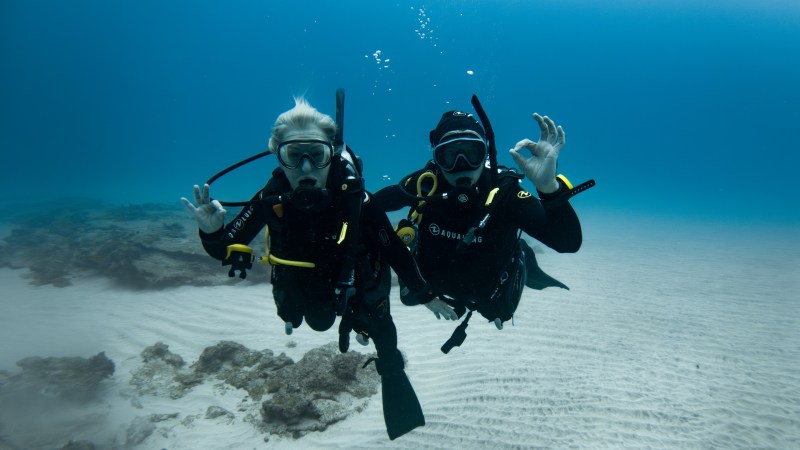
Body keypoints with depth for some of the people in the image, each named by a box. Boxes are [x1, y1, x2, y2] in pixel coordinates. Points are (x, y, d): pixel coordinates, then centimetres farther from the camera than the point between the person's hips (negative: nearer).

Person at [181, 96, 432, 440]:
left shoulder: (355, 199, -37)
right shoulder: (272, 199, -32)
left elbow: (395, 250, -26)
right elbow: (228, 252, -23)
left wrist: (424, 295, -17)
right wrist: (212, 232, -45)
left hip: (356, 290, -2)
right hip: (303, 293, 3)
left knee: (387, 351, 9)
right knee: (318, 322, 32)